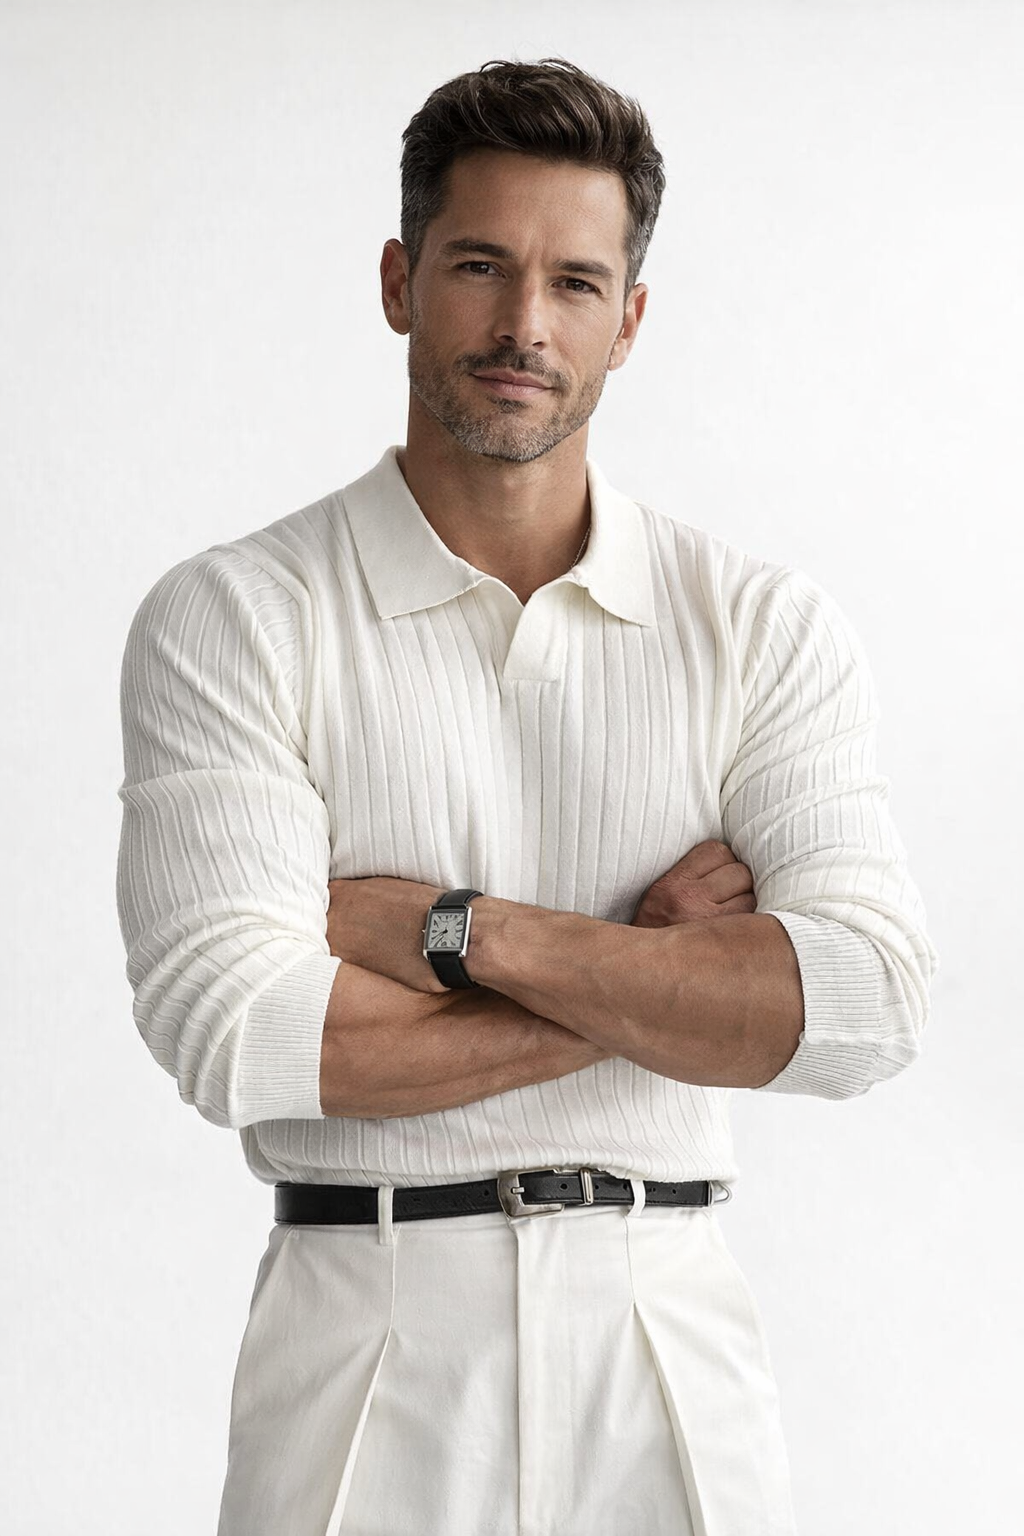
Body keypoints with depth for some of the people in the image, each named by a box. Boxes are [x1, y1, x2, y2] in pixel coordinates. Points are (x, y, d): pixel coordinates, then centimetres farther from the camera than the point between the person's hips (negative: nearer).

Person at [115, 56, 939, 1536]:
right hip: (364, 1354, -1)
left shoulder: (768, 627, 2)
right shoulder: (230, 619, -4)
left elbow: (867, 1004, -11)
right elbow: (233, 1030, -16)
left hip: (671, 1351, 2)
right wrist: (663, 976, -11)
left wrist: (454, 926, -15)